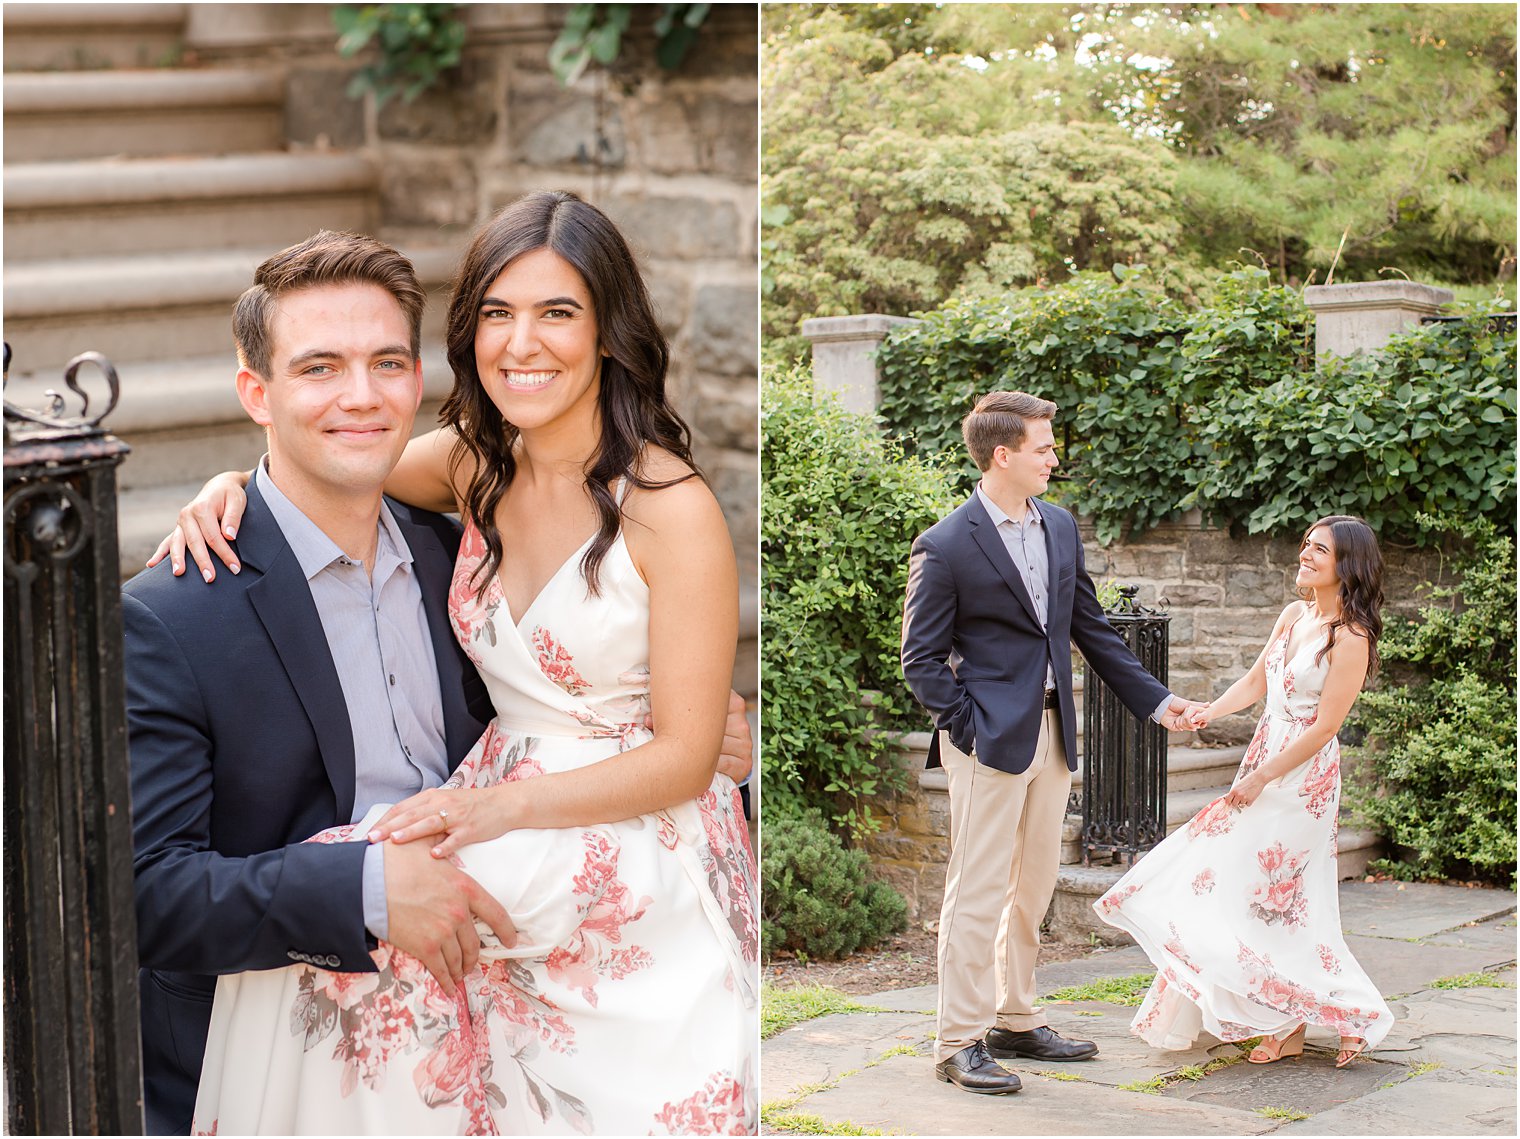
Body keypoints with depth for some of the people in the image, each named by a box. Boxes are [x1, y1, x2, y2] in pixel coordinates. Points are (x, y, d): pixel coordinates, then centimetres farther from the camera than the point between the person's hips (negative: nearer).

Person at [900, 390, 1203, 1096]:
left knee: (1033, 890, 13)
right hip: (989, 740, -7)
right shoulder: (945, 547, -11)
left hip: (1051, 734, 7)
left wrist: (1154, 699, 16)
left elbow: (1091, 628, 17)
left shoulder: (1061, 527, 10)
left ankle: (1015, 1022, 25)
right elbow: (921, 659, -8)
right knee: (978, 893, -4)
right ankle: (959, 1043, 2)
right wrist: (971, 731, -14)